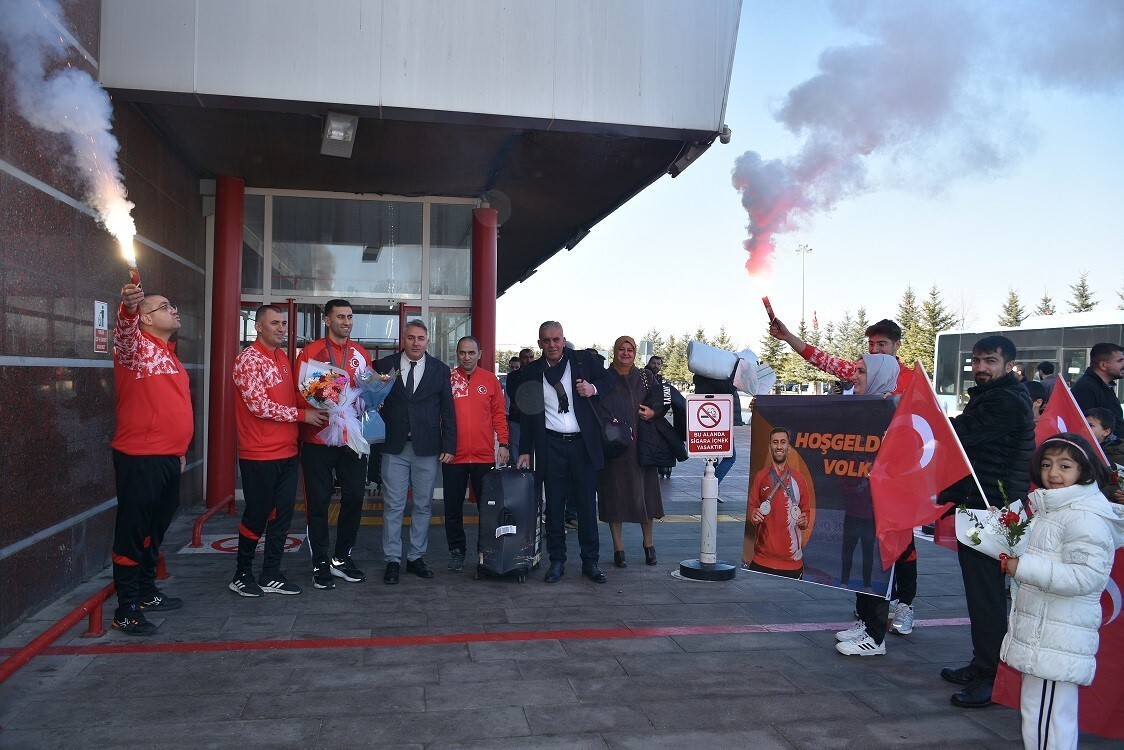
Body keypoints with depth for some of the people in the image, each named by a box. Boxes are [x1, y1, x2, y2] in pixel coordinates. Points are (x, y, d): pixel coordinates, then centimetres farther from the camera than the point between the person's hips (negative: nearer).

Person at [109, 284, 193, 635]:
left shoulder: (169, 355, 18)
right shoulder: (136, 345, -7)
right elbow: (125, 332, -32)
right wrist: (127, 308, -53)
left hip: (168, 458, 9)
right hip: (139, 458, -9)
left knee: (155, 529, 18)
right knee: (132, 531, -2)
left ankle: (146, 593, 32)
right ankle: (126, 610, 5)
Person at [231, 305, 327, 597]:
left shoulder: (283, 358, 13)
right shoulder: (249, 359, -12)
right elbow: (258, 405, -19)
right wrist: (302, 414, -15)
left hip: (287, 452, 8)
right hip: (259, 455, -7)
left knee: (282, 514, 9)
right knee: (257, 515, 3)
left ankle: (271, 576, 20)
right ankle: (242, 575, 20)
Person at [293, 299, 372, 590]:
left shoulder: (361, 354, 10)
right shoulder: (310, 352, -2)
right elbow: (299, 394, -5)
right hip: (318, 439, -4)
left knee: (354, 498, 7)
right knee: (318, 502, 2)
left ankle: (342, 558, 22)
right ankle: (321, 563, 14)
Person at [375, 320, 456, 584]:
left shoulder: (440, 370, 6)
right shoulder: (385, 365, 4)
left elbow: (447, 411, 5)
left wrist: (449, 446, 0)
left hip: (427, 448, 1)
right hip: (394, 447, -1)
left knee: (423, 505, 8)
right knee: (393, 506, 1)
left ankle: (416, 557, 19)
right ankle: (392, 560, 10)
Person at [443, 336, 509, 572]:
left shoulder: (490, 380, 4)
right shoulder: (447, 378, 2)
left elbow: (498, 413, 6)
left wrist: (503, 443, 0)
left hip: (484, 455, 0)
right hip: (453, 455, 0)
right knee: (453, 506, 7)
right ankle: (456, 550, 21)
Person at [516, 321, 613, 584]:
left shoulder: (584, 358, 2)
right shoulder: (531, 371, 6)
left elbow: (609, 381, 10)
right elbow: (527, 414, 9)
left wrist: (594, 388, -13)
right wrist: (525, 451, 6)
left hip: (583, 443, -1)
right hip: (551, 446, 1)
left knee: (587, 505, 5)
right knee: (554, 506, 6)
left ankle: (590, 562, 15)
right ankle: (557, 561, 16)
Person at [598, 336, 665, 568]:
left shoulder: (646, 378, 13)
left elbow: (661, 403, 10)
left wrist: (652, 412, -9)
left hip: (641, 444, 2)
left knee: (644, 492, 5)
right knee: (615, 494, 0)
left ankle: (648, 544, 20)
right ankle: (618, 548, 10)